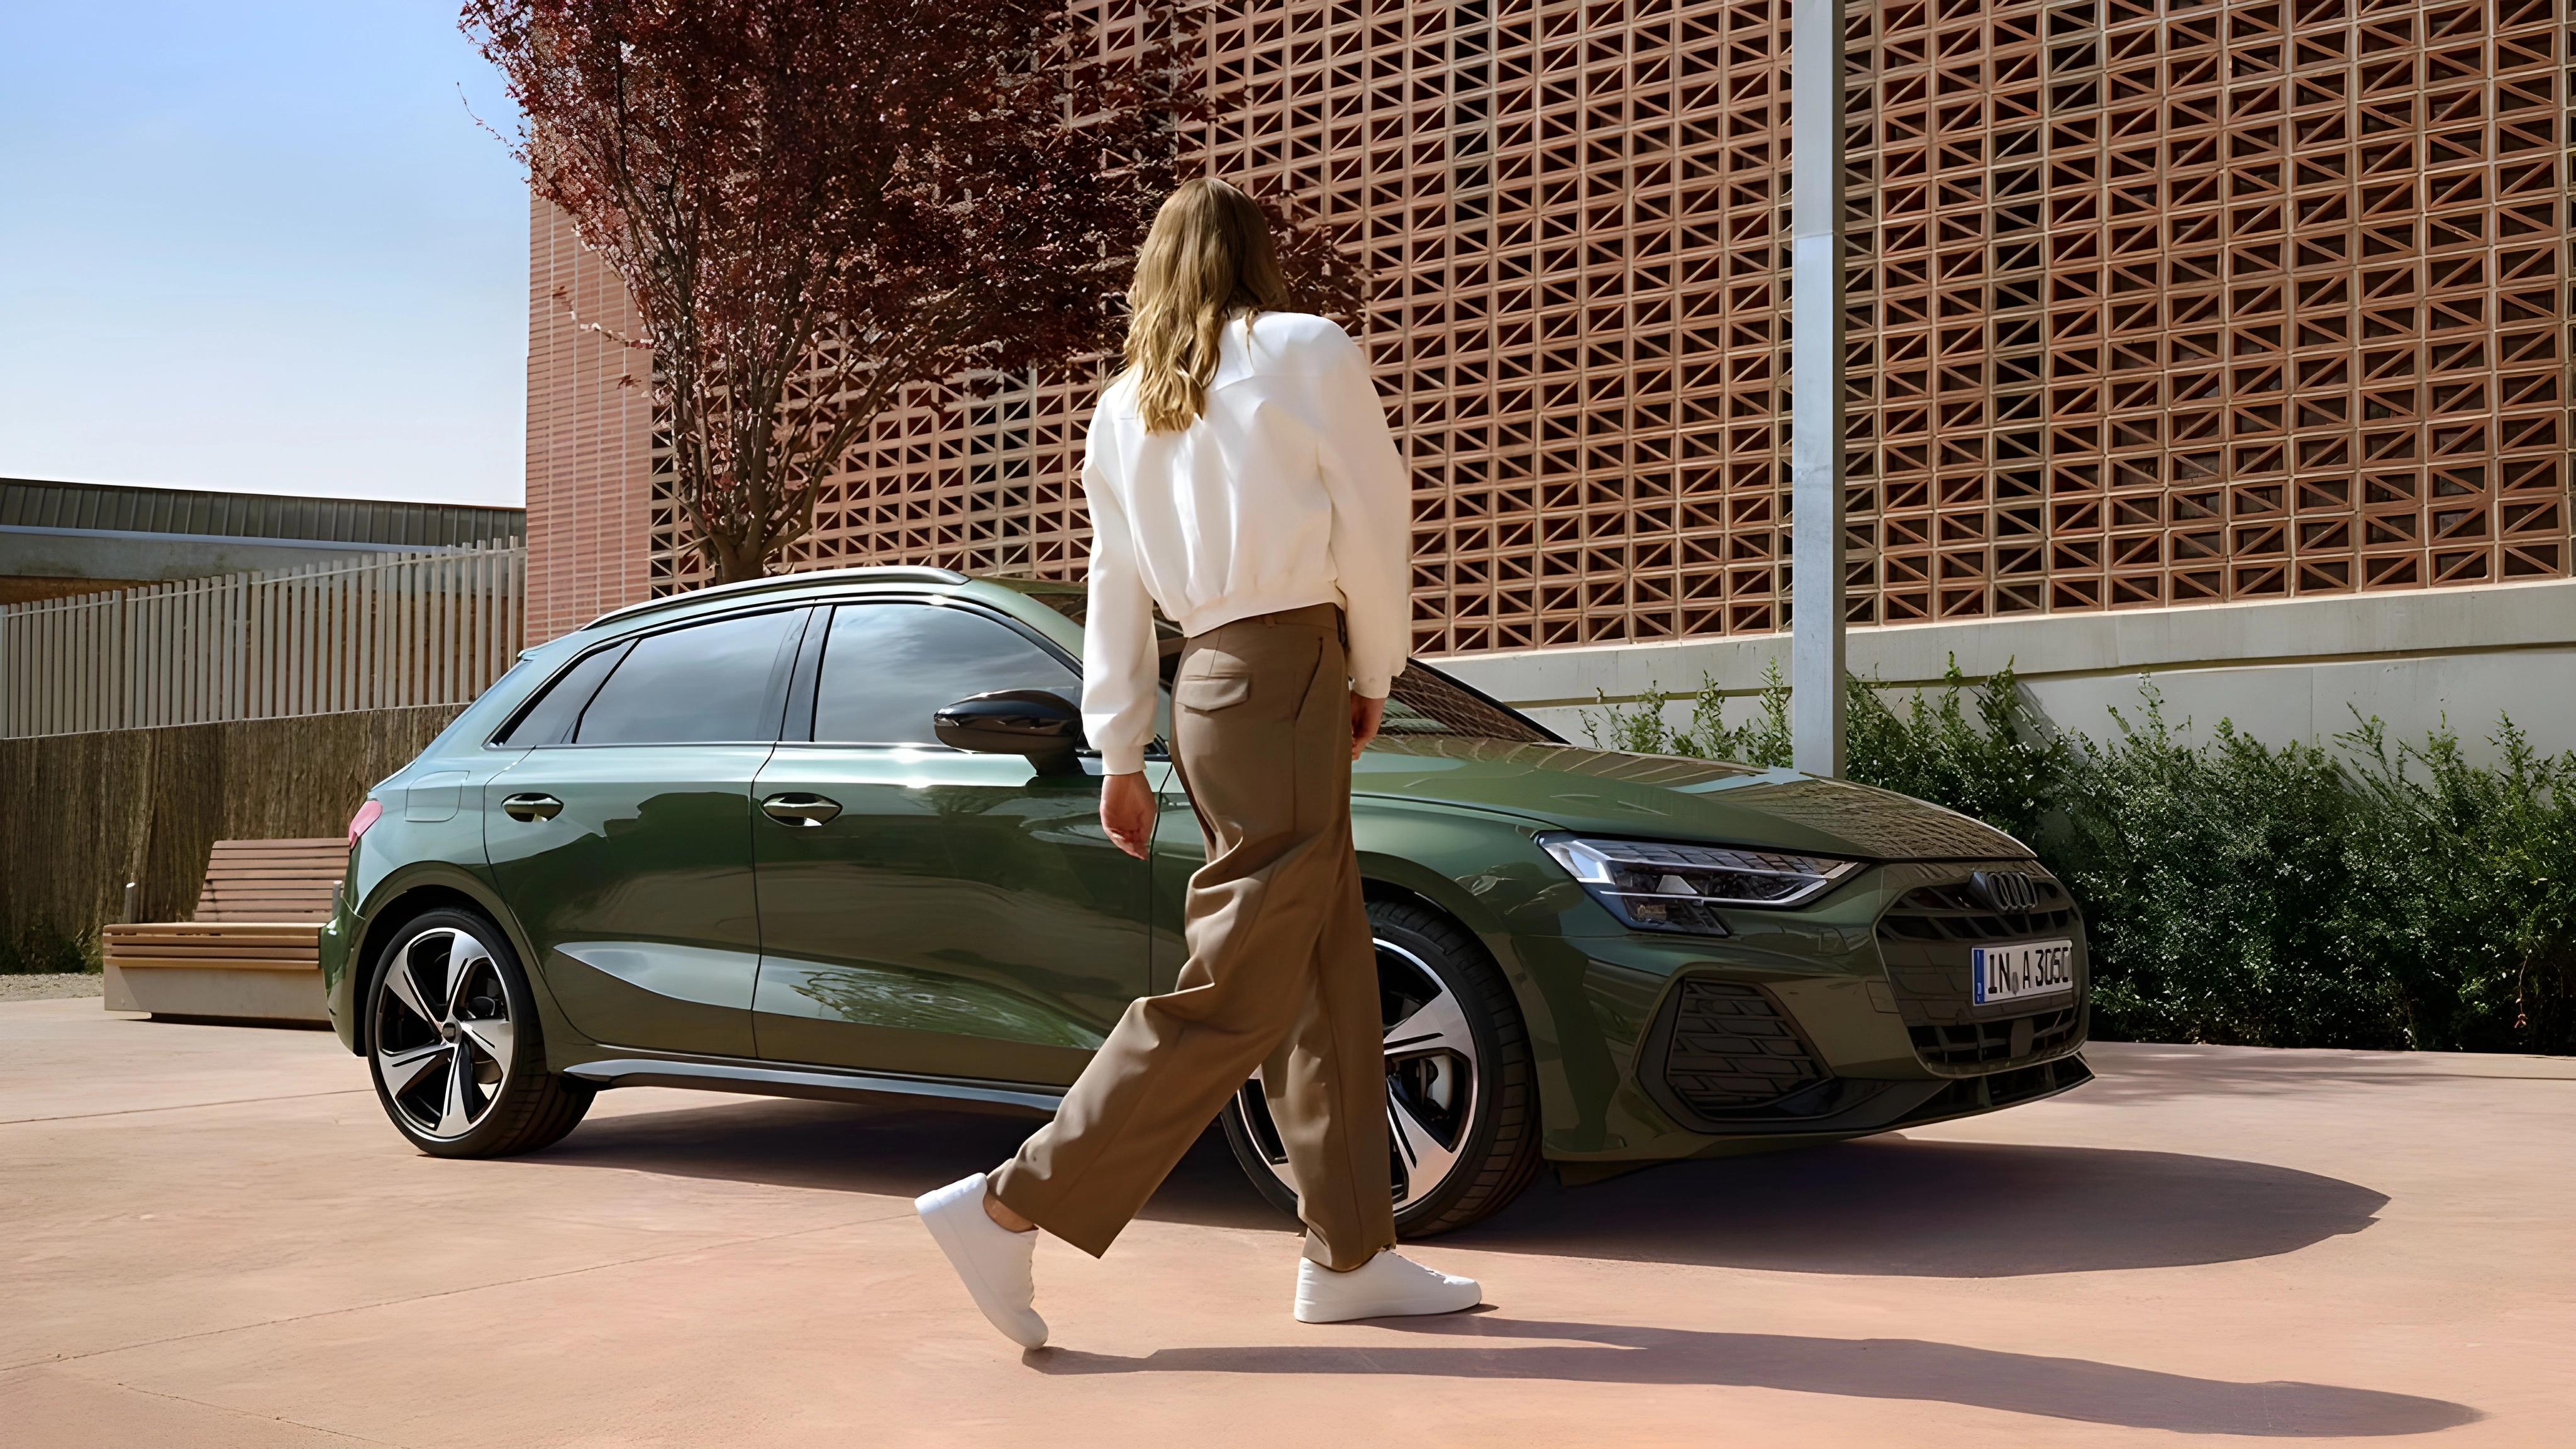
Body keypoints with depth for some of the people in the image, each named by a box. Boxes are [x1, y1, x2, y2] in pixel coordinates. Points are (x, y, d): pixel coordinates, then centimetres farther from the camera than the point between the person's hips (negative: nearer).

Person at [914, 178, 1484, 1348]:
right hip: (1286, 670, -7)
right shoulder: (1308, 353, -1)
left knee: (1332, 976, 11)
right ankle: (1011, 1207, -8)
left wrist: (1121, 754, 16)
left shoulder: (1124, 406, 14)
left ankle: (1351, 1255, 14)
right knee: (1240, 985, -7)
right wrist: (1375, 676, 8)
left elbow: (1116, 585, 13)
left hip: (1204, 681, 8)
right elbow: (1375, 523, -4)